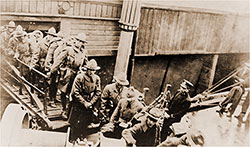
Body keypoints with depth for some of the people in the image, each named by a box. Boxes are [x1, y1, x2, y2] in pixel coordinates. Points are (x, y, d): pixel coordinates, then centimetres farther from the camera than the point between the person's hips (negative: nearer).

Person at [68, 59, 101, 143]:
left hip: (89, 106, 3)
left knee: (85, 124, 17)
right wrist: (84, 102, -16)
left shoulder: (97, 79, -4)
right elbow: (75, 93, -15)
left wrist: (91, 103, -11)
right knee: (75, 124, 6)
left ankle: (82, 139, 36)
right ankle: (72, 141, 23)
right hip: (78, 105, -3)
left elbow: (98, 93, -1)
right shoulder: (79, 78, -16)